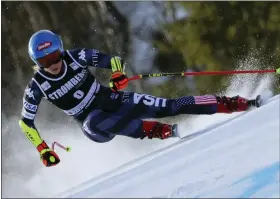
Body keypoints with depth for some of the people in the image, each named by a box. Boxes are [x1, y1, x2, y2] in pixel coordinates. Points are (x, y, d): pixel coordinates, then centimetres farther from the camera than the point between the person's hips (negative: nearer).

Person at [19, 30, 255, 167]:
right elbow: (26, 122, -5)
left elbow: (114, 60, -6)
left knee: (167, 106, -13)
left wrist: (118, 75, -28)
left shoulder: (76, 57, -14)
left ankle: (227, 104, -7)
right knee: (94, 122, -39)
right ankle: (152, 130, -32)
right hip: (94, 125, -1)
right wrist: (43, 150, -14)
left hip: (113, 101, 1)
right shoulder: (37, 87, -15)